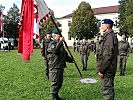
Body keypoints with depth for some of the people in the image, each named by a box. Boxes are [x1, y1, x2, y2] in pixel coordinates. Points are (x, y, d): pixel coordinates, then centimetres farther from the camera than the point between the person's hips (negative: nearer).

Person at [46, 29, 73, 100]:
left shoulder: (61, 44, 17)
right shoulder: (52, 44, -9)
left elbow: (65, 55, 22)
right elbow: (55, 50, -32)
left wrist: (71, 59, 10)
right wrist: (60, 41, -30)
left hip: (61, 67, 8)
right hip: (54, 67, -8)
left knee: (60, 82, 16)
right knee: (55, 82, -1)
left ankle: (56, 94, 32)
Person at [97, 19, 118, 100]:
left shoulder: (109, 37, -17)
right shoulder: (112, 36, 15)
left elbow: (108, 56, -23)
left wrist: (101, 70, -19)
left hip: (107, 69, -10)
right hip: (110, 69, 10)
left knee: (107, 89, -3)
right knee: (109, 89, 19)